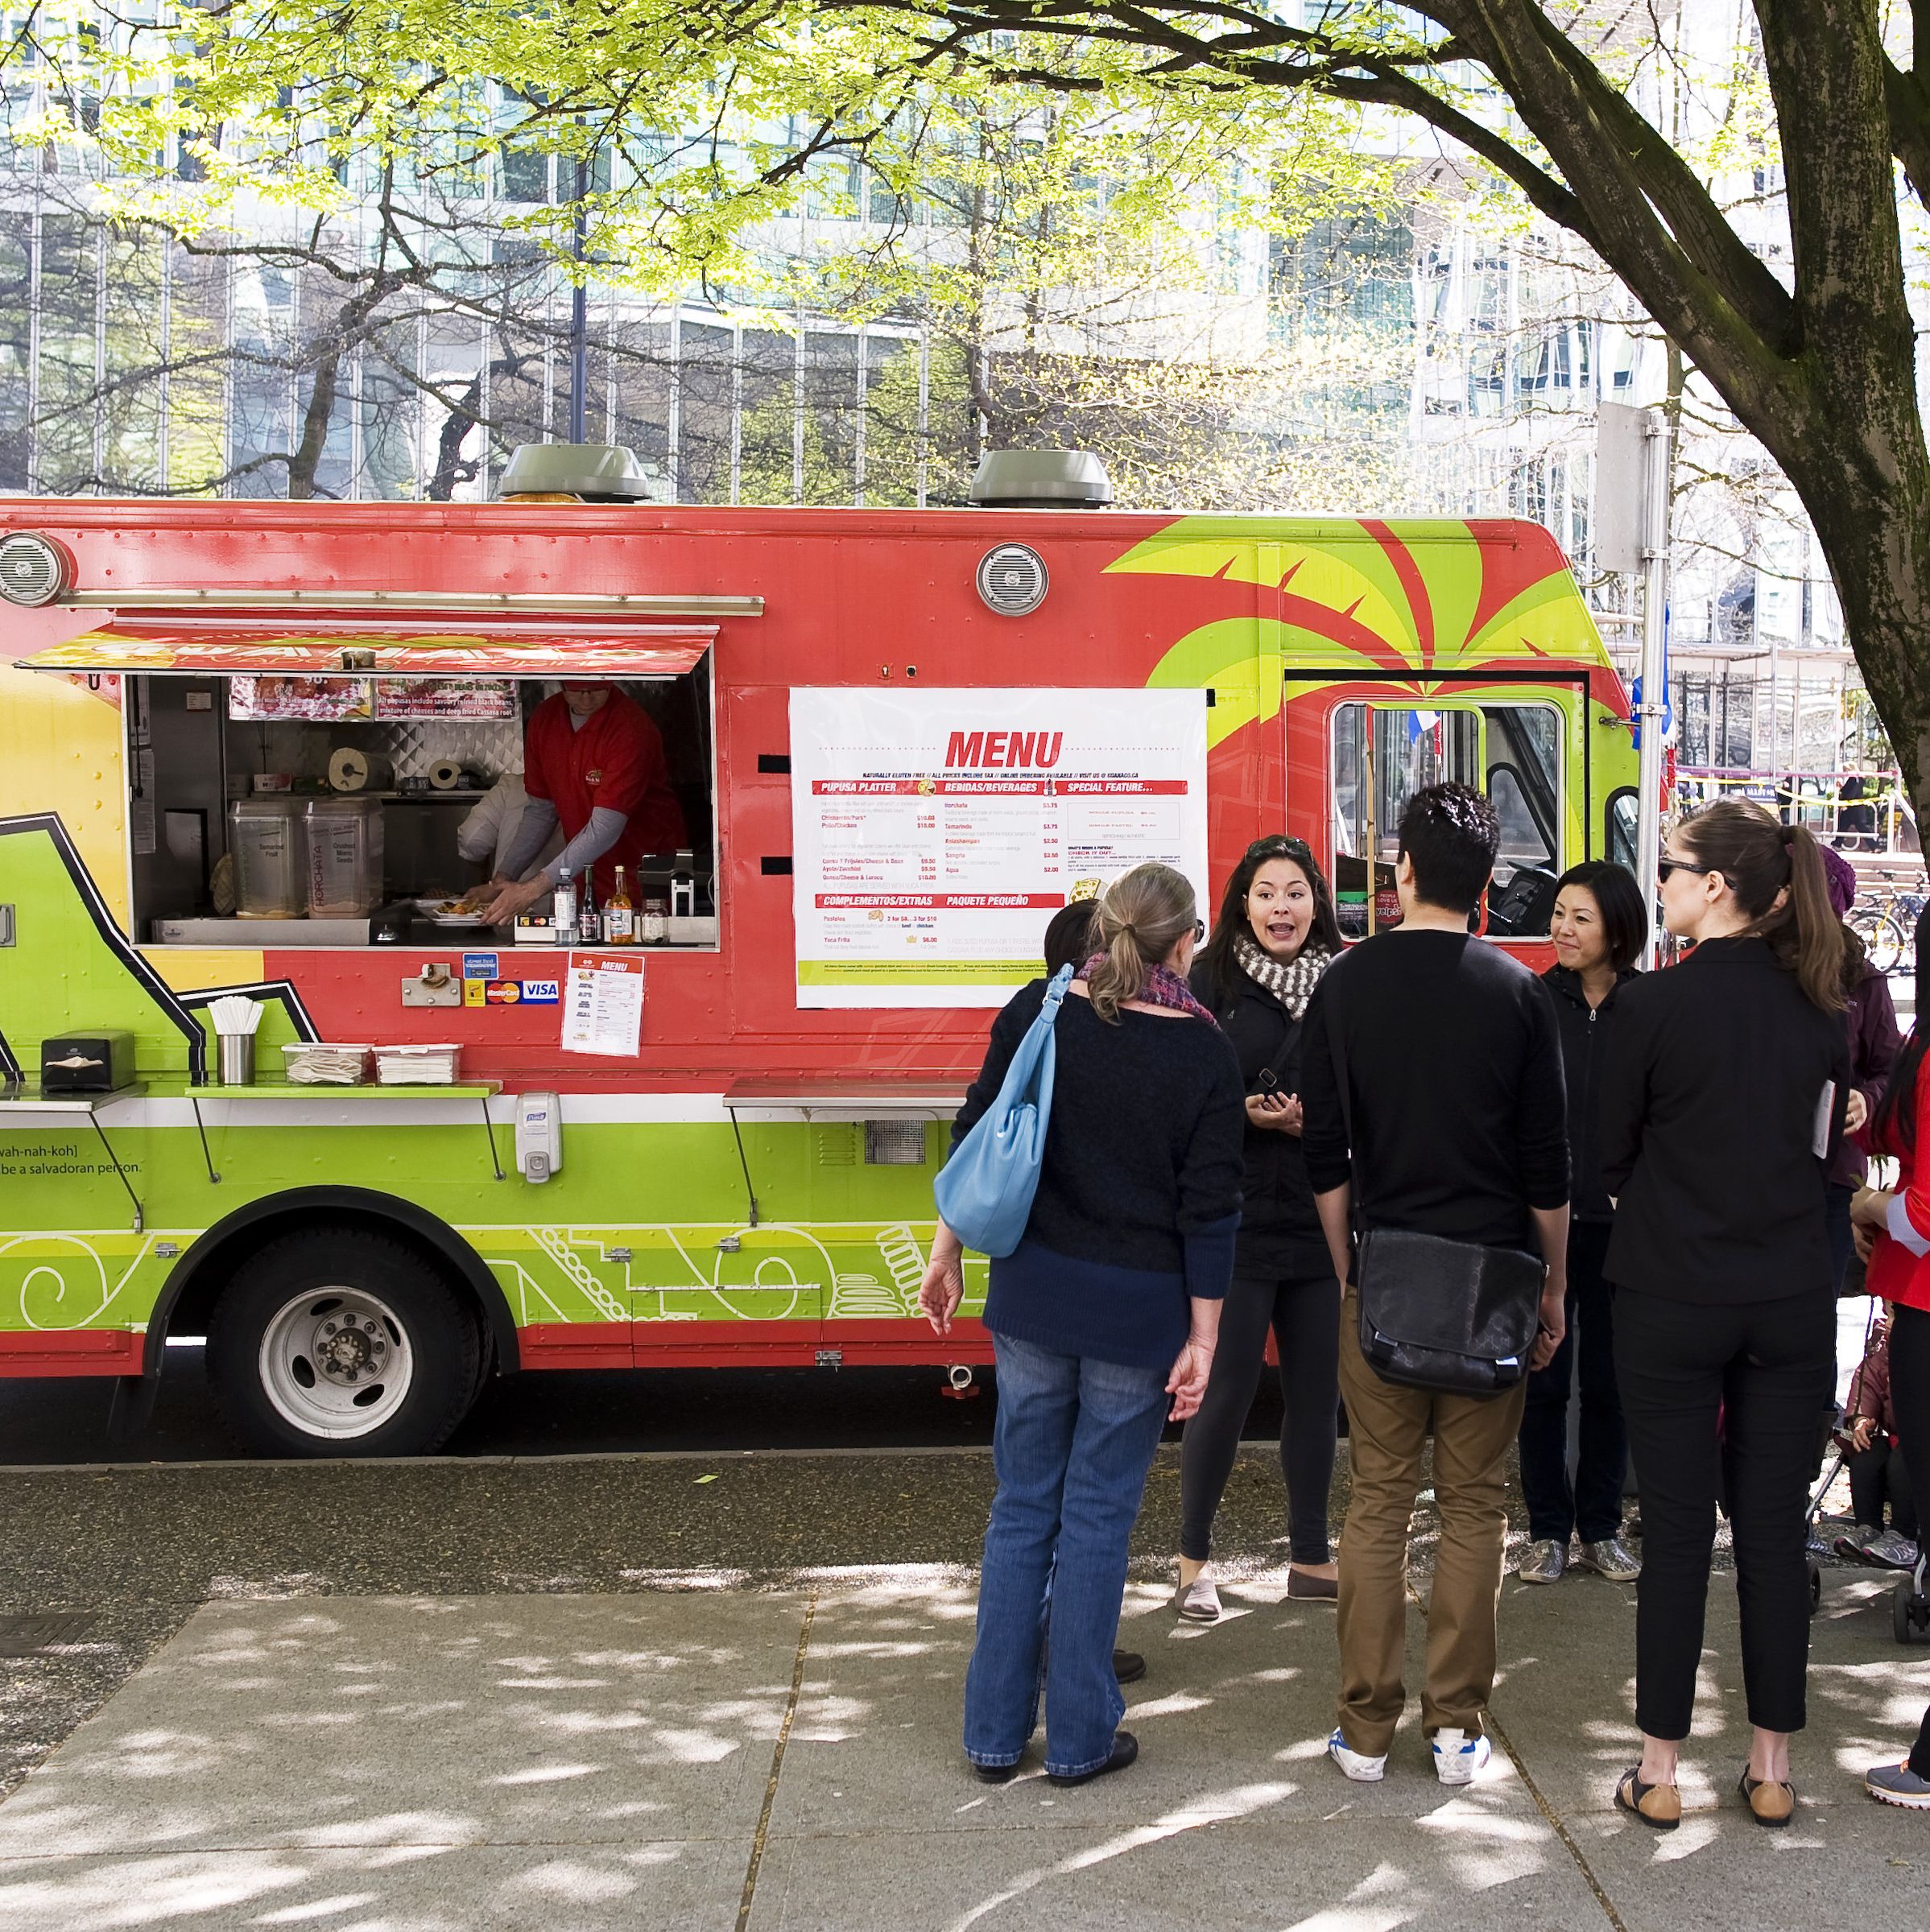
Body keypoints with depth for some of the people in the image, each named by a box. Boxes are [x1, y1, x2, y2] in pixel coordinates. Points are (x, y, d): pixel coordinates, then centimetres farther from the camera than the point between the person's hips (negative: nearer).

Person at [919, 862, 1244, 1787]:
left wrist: (945, 1257, 12)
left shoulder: (1035, 1012, -2)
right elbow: (1208, 1208, -8)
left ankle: (995, 1733, 22)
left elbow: (976, 1139, 2)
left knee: (1022, 1508, 14)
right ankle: (1078, 1738, 19)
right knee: (1097, 1519, 8)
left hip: (1032, 1297, 3)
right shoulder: (1202, 1053, -9)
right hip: (1138, 1310, -2)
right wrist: (1201, 1340, -4)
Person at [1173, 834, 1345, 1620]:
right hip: (1234, 1220, -4)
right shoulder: (1211, 981, -3)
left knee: (1316, 1390, 11)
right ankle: (1193, 1561, 16)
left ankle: (1310, 1557, 26)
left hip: (1322, 1221, 4)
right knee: (1226, 1389, 0)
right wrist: (1244, 1112, -20)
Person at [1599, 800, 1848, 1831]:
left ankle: (1660, 1771, 14)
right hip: (1792, 1301, 4)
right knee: (1775, 1531, 10)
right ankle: (1772, 1768, 20)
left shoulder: (1655, 1002, -13)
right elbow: (1823, 1148, 11)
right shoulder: (1819, 1005, 1)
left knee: (1676, 1530, 5)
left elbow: (1611, 1155, -3)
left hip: (1672, 1302, -3)